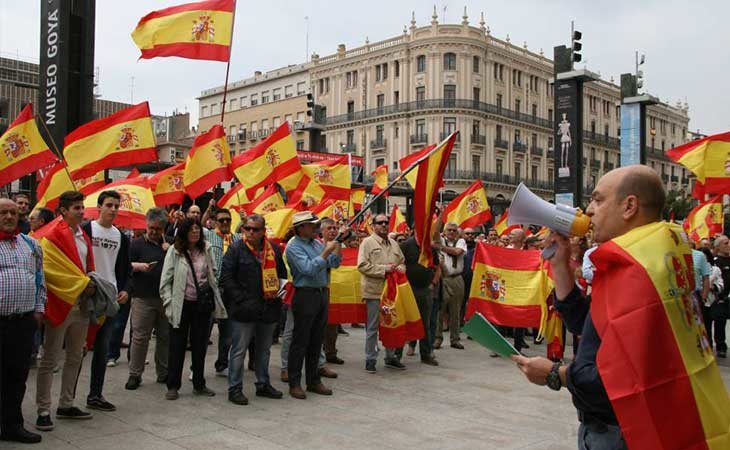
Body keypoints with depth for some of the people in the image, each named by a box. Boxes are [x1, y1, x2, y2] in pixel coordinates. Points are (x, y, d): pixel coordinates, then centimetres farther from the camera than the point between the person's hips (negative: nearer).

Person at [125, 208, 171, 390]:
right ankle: (135, 374, 9)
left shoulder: (168, 245, 14)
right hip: (143, 298, -4)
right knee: (140, 336, -2)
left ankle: (163, 373, 21)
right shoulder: (137, 243, 2)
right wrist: (139, 266, -20)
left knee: (165, 337, 9)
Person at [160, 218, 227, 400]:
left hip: (203, 304, 3)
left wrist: (215, 300, 8)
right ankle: (173, 386, 14)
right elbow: (165, 280, -4)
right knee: (177, 346, 4)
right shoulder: (174, 251, -4)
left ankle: (199, 385, 22)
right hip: (181, 304, -3)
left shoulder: (206, 249, 5)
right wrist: (169, 303, -10)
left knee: (200, 345, 10)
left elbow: (212, 274, 13)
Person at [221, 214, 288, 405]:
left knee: (264, 349, 16)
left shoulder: (274, 250, 9)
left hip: (269, 308, 5)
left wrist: (278, 292, 3)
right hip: (244, 310, -5)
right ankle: (234, 389, 10)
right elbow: (226, 278, -9)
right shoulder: (236, 249, -6)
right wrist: (241, 300, -15)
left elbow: (282, 274, 20)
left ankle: (263, 384, 30)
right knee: (239, 350, 0)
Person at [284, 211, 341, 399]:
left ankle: (314, 380, 22)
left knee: (316, 341, 13)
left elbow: (334, 263, 11)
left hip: (321, 293, 7)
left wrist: (337, 246, -1)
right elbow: (309, 269, -22)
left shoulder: (317, 243, 12)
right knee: (300, 341, -1)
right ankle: (294, 383, 7)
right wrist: (326, 251, -20)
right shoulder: (293, 247, -11)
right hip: (305, 294, -7)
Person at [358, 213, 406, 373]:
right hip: (375, 291, -6)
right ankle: (370, 359, 11)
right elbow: (362, 265, -14)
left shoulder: (394, 244, 15)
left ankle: (391, 357, 26)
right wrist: (384, 269, -16)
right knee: (372, 327, 2)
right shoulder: (368, 242, -5)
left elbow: (402, 262, 22)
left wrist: (400, 268, -2)